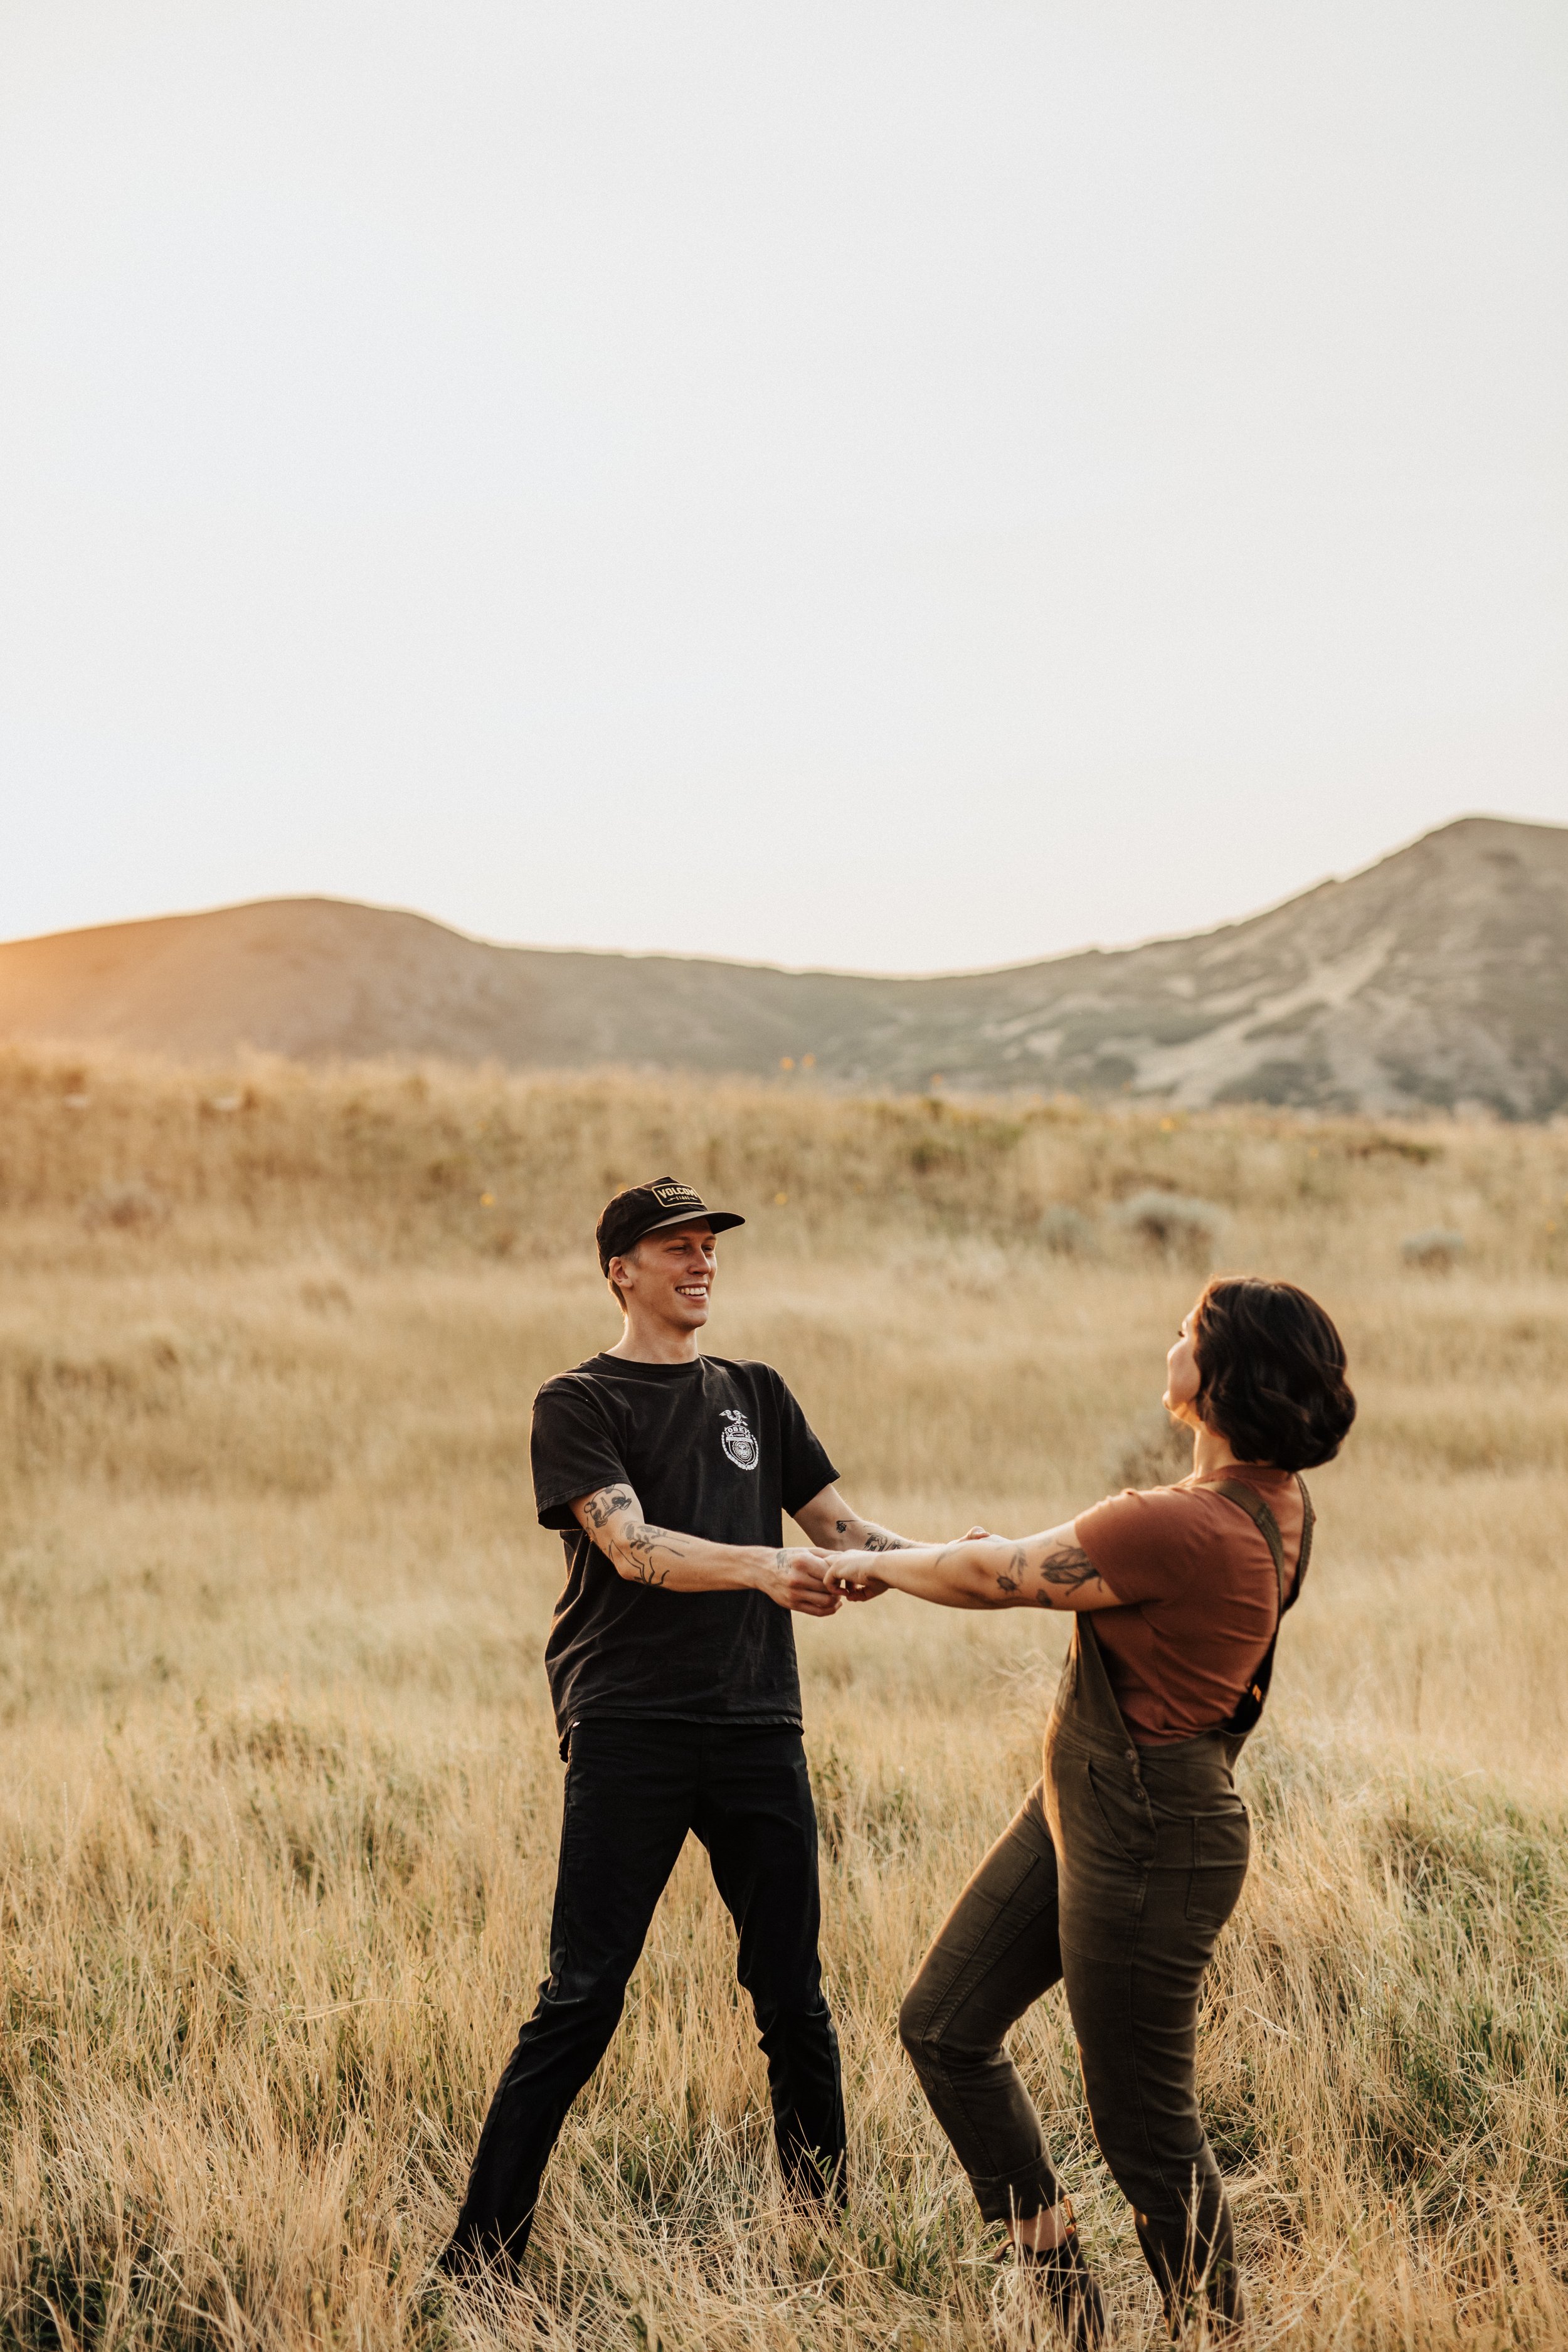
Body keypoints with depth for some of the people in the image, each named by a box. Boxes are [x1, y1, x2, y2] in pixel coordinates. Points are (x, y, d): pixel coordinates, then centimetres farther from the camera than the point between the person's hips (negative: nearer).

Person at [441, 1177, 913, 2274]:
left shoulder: (756, 1393, 18)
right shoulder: (579, 1404, 3)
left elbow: (844, 1529, 16)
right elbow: (631, 1547, -13)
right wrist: (761, 1567, -29)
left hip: (758, 1727, 4)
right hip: (630, 1729, -4)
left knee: (793, 1997, 7)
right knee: (583, 1998, -6)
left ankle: (828, 2223, 19)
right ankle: (482, 2249, 1)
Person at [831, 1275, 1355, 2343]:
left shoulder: (1184, 1527, -29)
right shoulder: (1277, 1503, 0)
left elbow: (999, 1578, -15)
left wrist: (879, 1566, 2)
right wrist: (1022, 1555, 20)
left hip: (1146, 1843, -10)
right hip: (1085, 1808, 10)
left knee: (1143, 2123, 5)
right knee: (945, 2025, 17)